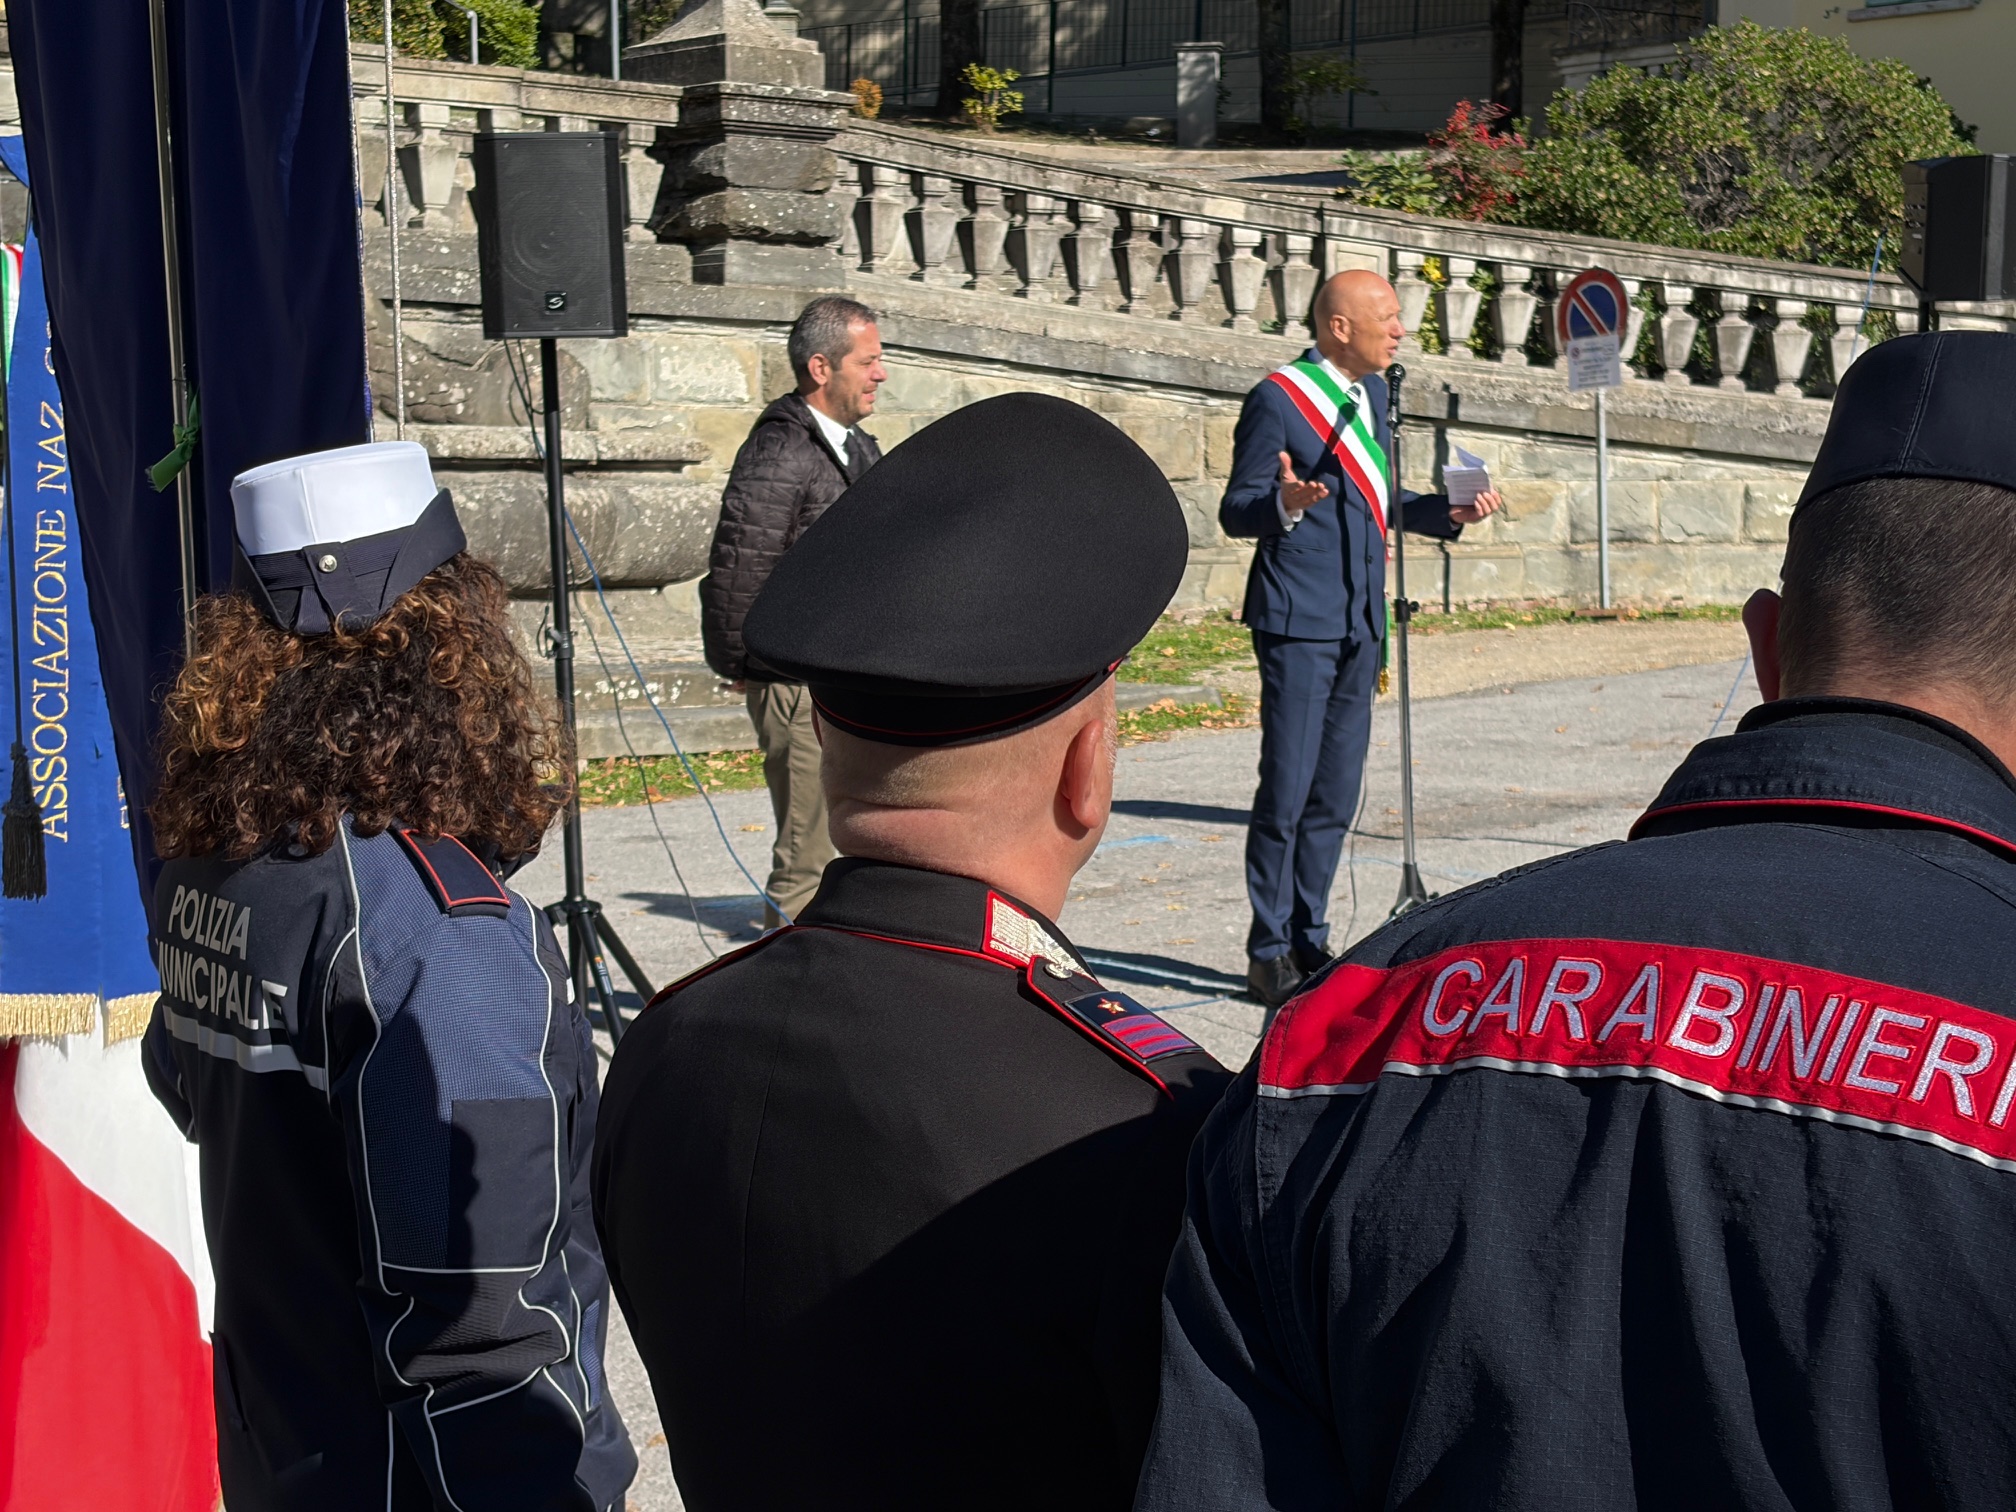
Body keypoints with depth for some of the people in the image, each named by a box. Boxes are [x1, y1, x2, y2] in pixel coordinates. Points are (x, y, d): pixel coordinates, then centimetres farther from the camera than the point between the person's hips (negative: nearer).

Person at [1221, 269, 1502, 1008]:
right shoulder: (1278, 398, -10)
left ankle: (1309, 943, 20)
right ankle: (1269, 953, 3)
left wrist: (1447, 511, 7)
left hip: (1359, 621, 8)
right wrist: (1285, 504, -31)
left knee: (1335, 797, 11)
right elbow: (1236, 510, -11)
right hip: (1298, 621, -8)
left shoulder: (1372, 392, 14)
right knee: (1285, 794, -6)